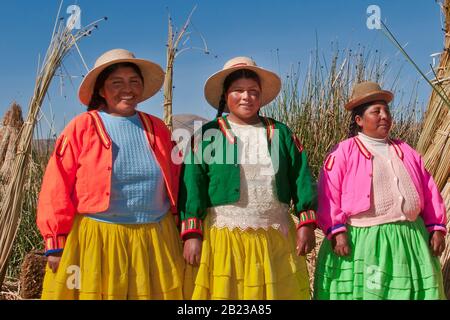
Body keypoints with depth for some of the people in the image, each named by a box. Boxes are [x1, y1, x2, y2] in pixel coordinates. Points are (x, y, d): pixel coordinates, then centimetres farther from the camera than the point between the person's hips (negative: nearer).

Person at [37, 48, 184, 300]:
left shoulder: (158, 129, 9)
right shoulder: (81, 128, -3)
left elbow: (174, 185, 13)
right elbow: (57, 190, -5)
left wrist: (182, 235, 13)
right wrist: (55, 245, -7)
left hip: (155, 241, 4)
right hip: (95, 240, -3)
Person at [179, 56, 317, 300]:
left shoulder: (281, 133, 11)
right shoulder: (207, 135, 3)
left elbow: (300, 177, 7)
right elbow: (193, 184, -4)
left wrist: (306, 223, -1)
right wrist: (192, 233, -11)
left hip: (276, 238, 3)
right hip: (223, 239, -2)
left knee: (280, 292, 7)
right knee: (223, 292, 3)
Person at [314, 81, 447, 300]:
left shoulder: (406, 151, 15)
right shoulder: (343, 152, -2)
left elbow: (429, 191, 16)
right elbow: (328, 195, -10)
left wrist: (436, 227, 9)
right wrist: (336, 230, -18)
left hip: (409, 240, 5)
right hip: (360, 240, -5)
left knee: (407, 292, 11)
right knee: (360, 290, 3)